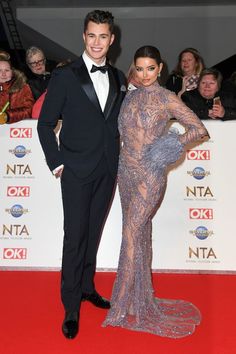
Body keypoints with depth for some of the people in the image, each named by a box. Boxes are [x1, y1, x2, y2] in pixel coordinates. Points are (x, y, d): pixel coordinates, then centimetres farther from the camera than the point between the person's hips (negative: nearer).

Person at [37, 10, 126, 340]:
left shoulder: (119, 78, 10)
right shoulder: (64, 75, -4)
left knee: (94, 232, 14)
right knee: (75, 235, -1)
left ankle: (86, 286, 33)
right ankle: (71, 306, 12)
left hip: (108, 169, 4)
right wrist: (56, 162, -8)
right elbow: (45, 123, -3)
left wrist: (119, 158, 7)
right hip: (77, 169, -4)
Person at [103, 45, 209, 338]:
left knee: (131, 234, -6)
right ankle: (140, 296, 29)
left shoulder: (167, 99, -6)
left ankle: (121, 307, 6)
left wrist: (175, 143, -18)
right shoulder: (130, 97, 11)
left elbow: (200, 129, -6)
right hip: (126, 171, 6)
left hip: (150, 176, -6)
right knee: (139, 232, 13)